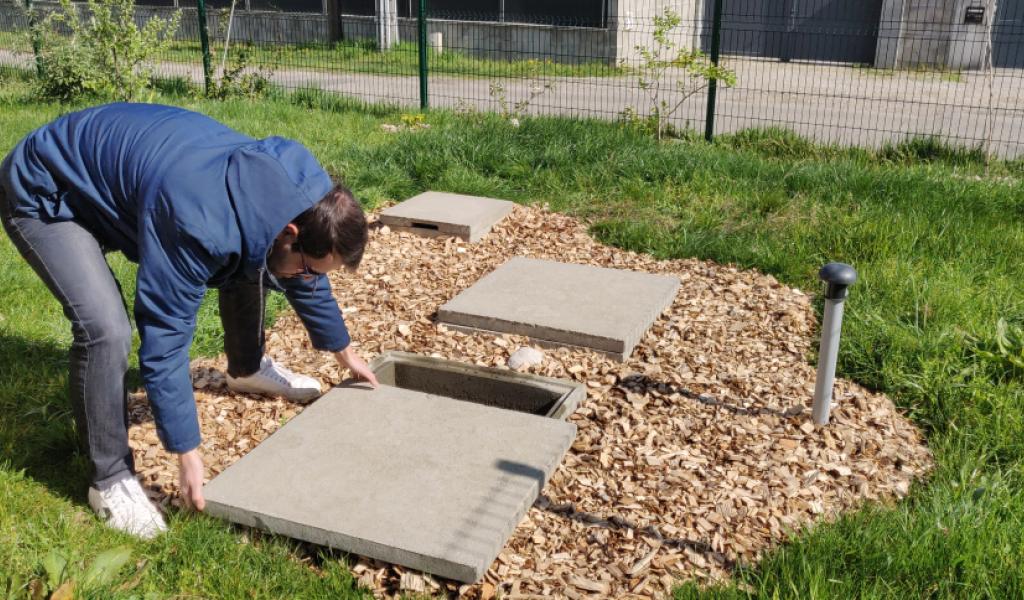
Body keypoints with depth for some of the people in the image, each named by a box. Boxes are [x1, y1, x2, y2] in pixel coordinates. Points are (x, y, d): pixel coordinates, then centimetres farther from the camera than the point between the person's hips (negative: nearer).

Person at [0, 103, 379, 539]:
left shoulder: (299, 184, -17)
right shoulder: (198, 226, -42)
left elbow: (305, 279, 3)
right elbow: (164, 340, -32)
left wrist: (344, 352, 15)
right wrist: (187, 454, -24)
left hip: (122, 164, 8)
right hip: (43, 196, -7)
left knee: (249, 263, 7)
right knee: (107, 329, -27)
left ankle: (247, 368, 34)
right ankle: (110, 479, -6)